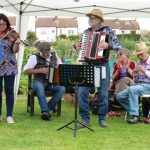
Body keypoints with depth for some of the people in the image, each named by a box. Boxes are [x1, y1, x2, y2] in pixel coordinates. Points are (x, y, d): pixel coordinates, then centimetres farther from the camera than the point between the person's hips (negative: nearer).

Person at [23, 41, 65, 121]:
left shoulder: (54, 56, 12)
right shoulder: (34, 57, -2)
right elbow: (26, 71, -11)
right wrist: (40, 70, -20)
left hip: (52, 82, 3)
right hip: (39, 82, -3)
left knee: (62, 88, -28)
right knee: (39, 87, -39)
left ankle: (48, 108, -16)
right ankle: (45, 111, -37)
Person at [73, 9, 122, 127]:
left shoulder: (107, 30, -1)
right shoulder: (86, 32, 11)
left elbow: (118, 46, -9)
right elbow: (80, 45, 21)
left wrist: (108, 45, -27)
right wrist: (76, 45, -1)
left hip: (102, 65, -3)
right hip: (87, 65, 3)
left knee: (103, 93, 3)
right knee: (82, 91, -5)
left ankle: (102, 118, 16)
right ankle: (85, 118, 5)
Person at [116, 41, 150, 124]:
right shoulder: (138, 64, 16)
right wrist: (135, 74, -3)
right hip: (138, 85, 7)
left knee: (132, 89, -35)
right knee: (119, 96, -9)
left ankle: (135, 116, -30)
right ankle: (135, 113, -4)